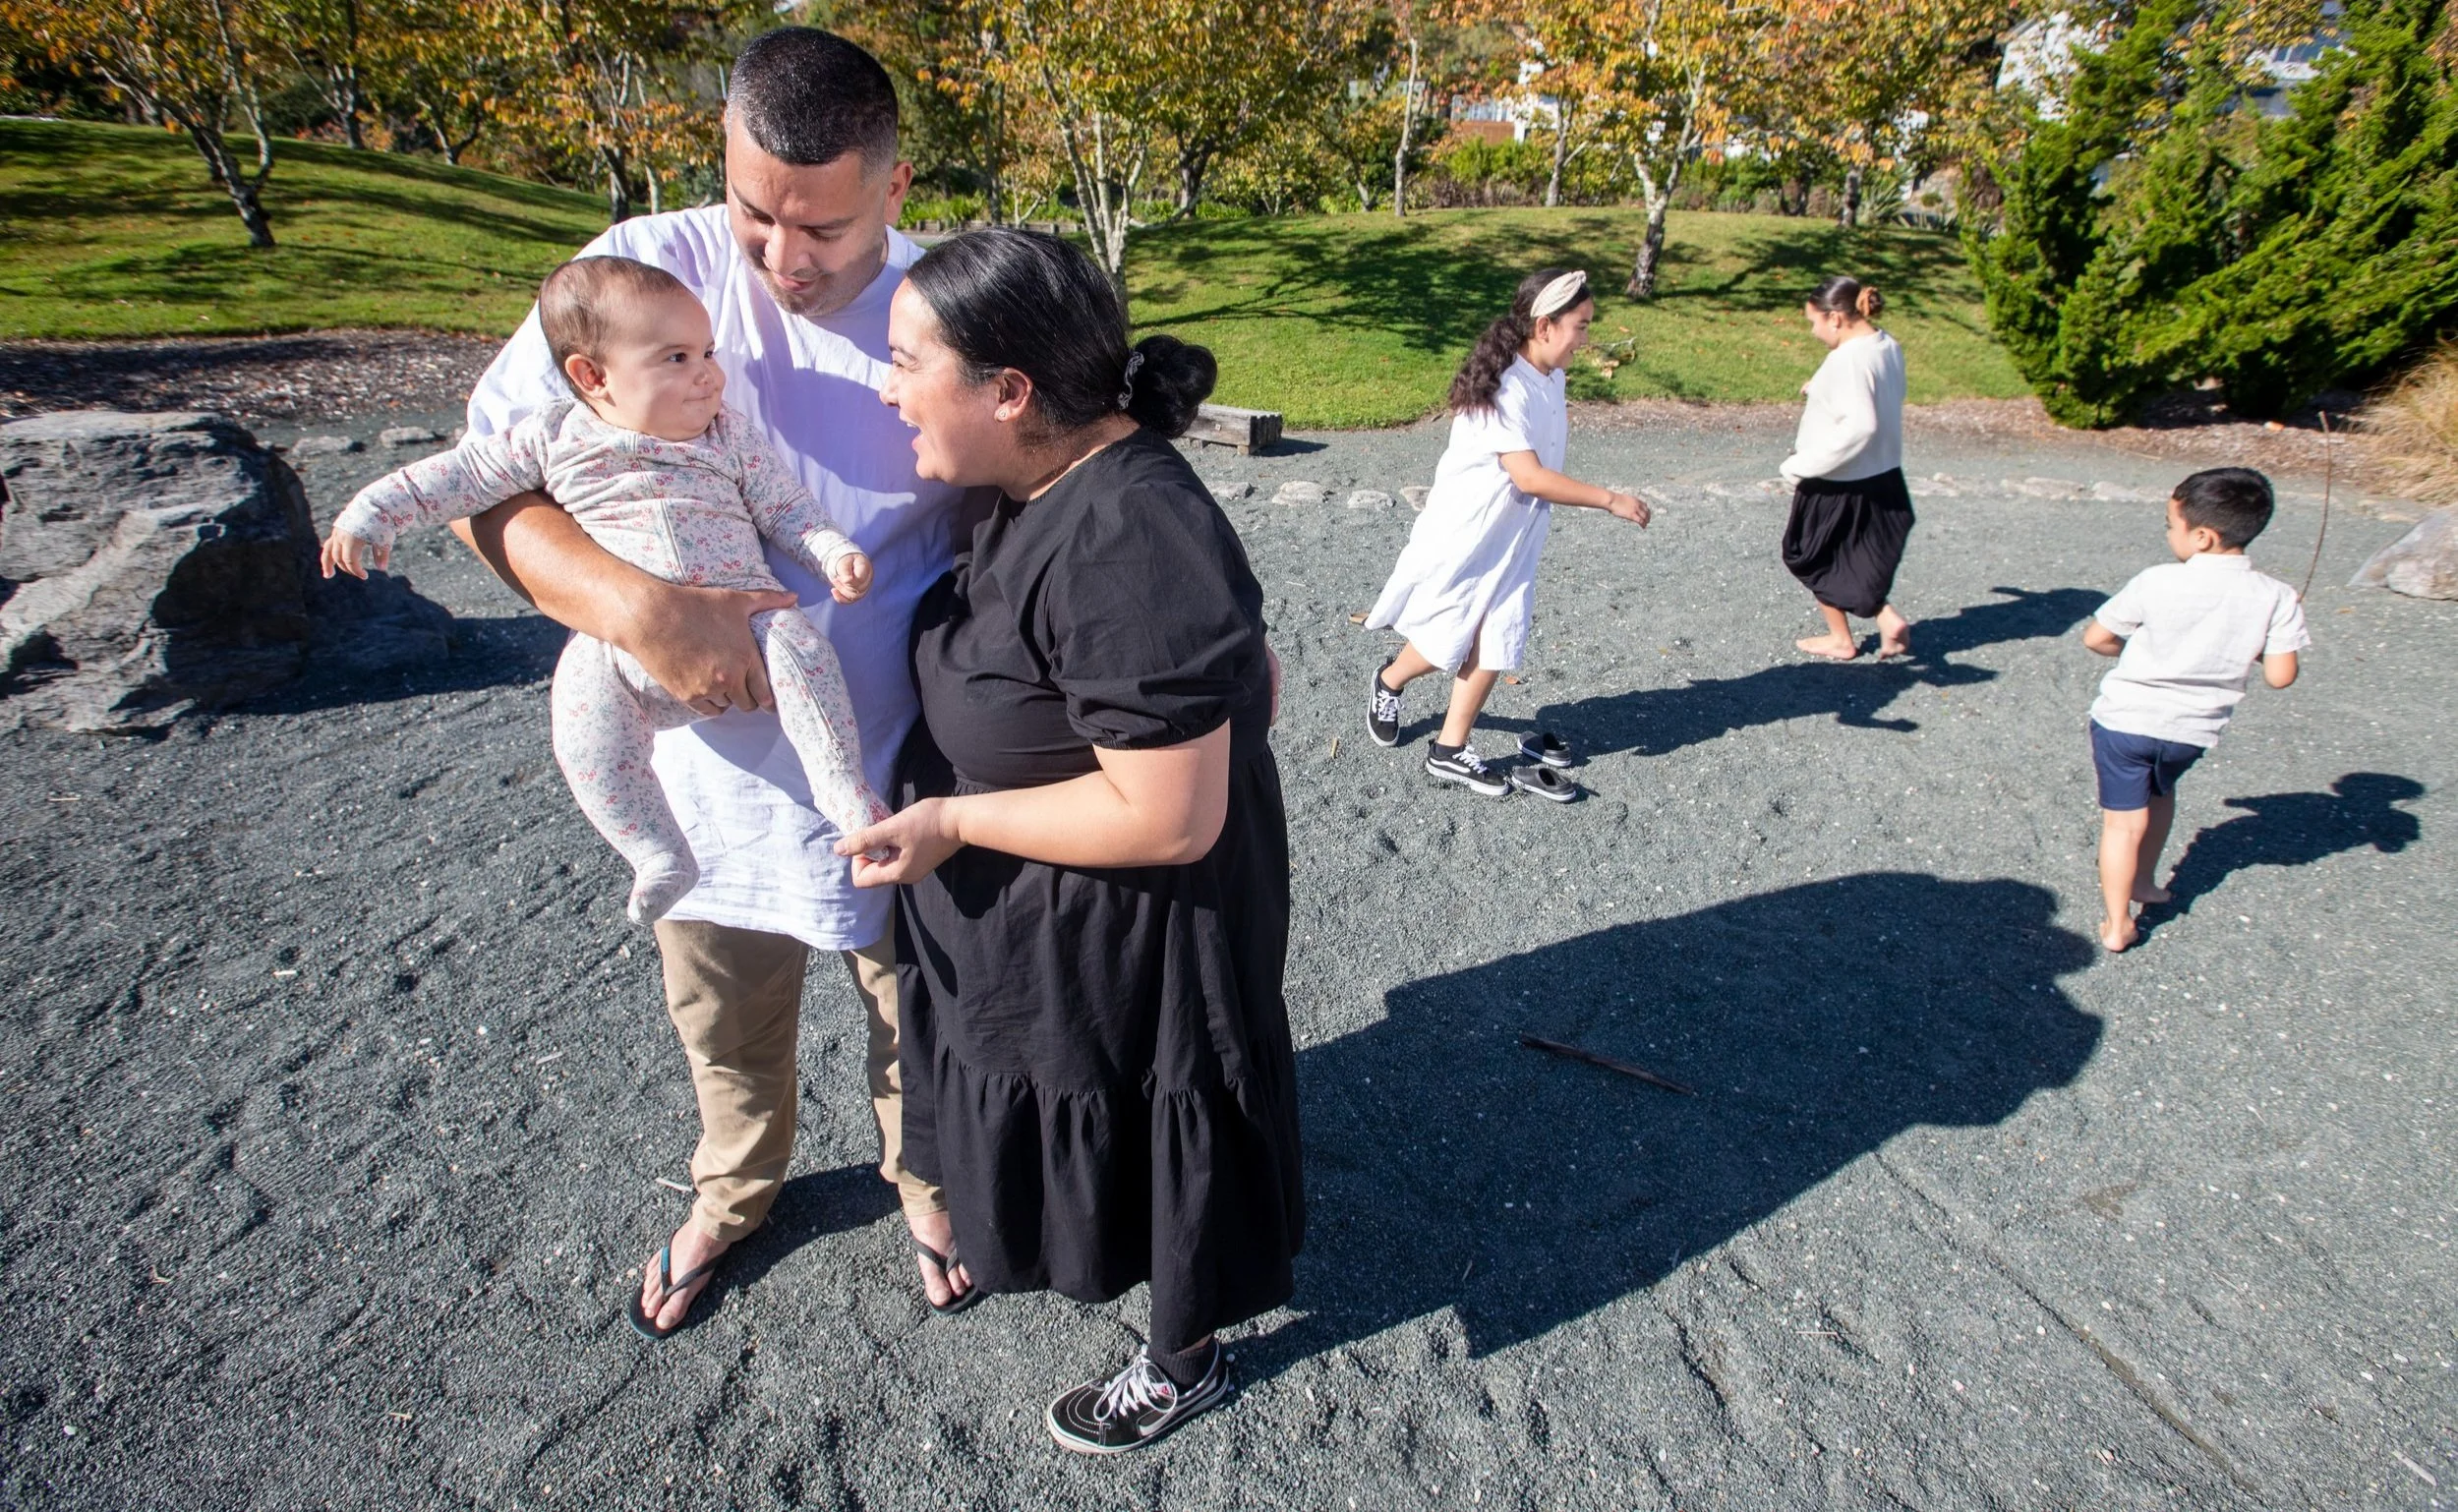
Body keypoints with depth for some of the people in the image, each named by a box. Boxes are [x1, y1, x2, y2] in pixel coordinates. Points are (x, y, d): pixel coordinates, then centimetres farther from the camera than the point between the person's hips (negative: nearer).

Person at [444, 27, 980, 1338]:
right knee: (725, 1031, 25)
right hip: (713, 763, 2)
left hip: (897, 775, -1)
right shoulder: (649, 270, -13)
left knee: (918, 1022, 21)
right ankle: (734, 1191, 57)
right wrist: (635, 606, -31)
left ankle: (924, 1190, 53)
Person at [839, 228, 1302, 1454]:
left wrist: (953, 822, -23)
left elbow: (1168, 820, -31)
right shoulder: (1061, 482, -3)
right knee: (1081, 1119, 30)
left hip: (1132, 939, -9)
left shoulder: (1122, 552, -33)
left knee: (1144, 1143, 16)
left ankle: (1184, 1363, 44)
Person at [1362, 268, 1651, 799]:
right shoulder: (1504, 389, -25)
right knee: (1446, 643, 6)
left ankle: (1451, 750, 16)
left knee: (1494, 646, 5)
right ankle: (1389, 681, 36)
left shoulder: (1551, 379, 2)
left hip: (1513, 542, 7)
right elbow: (1530, 477, -29)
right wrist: (1611, 500, -25)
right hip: (1463, 538, -7)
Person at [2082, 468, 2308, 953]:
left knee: (2125, 821, 4)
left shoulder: (2157, 583, -17)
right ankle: (2144, 881, 46)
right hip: (2193, 731, 4)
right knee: (2160, 792, 31)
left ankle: (2117, 925, 9)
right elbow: (2280, 675, -10)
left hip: (2125, 719, -4)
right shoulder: (2276, 598, -10)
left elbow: (2095, 637, -9)